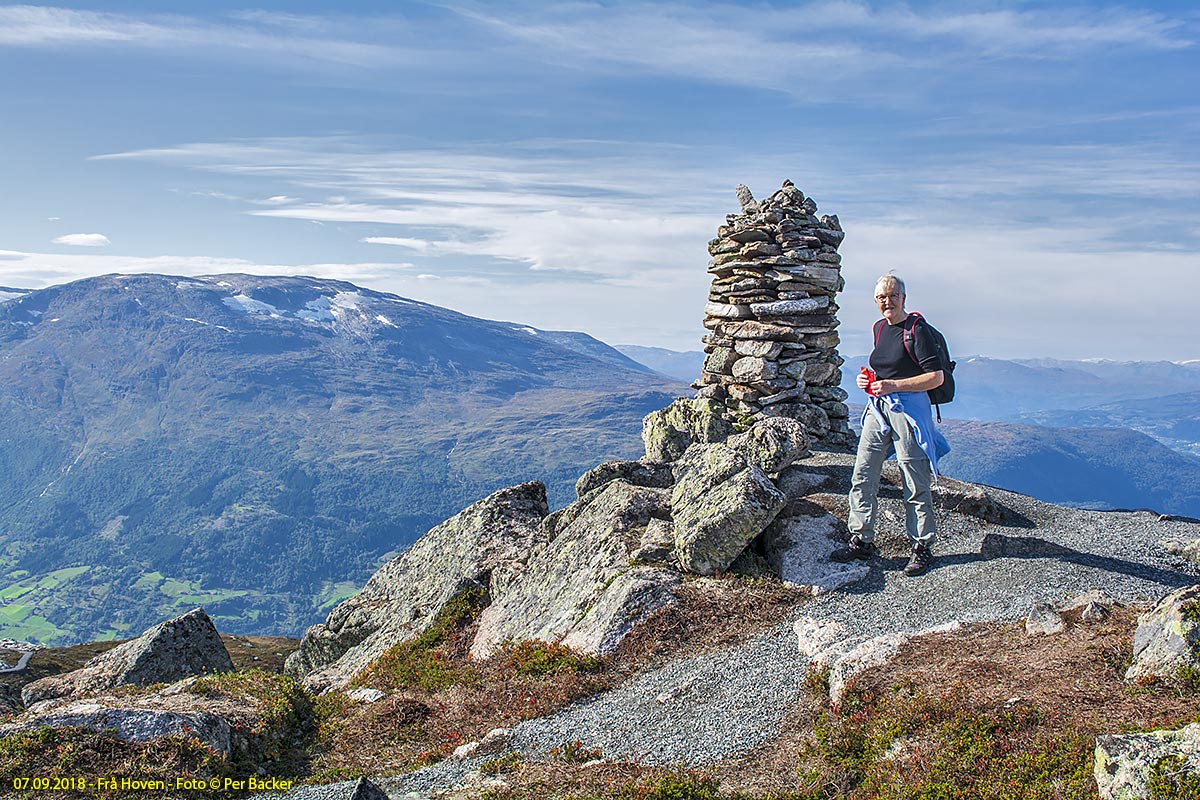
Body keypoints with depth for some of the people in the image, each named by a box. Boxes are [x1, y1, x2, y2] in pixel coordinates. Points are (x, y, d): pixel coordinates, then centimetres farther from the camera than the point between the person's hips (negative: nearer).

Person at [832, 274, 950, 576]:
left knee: (915, 483, 0)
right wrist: (868, 379, 8)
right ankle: (862, 540, 15)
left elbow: (936, 376, -15)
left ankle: (923, 546, 12)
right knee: (862, 477, 5)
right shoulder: (879, 328, 13)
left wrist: (894, 385, -21)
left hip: (909, 407, -7)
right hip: (878, 408, 7)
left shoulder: (916, 328, -9)